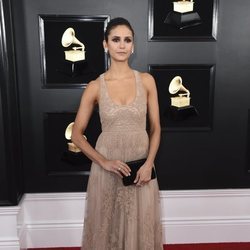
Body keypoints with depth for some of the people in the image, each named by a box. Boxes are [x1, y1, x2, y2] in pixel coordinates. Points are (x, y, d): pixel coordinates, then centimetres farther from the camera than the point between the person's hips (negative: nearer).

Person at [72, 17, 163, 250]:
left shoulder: (146, 81, -2)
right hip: (108, 166, 0)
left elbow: (155, 128, 1)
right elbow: (76, 134, -3)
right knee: (107, 225, 13)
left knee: (141, 225, 13)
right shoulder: (95, 87, -5)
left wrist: (148, 164, -11)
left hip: (141, 166, 1)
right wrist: (104, 162, -14)